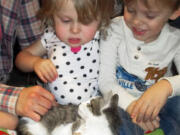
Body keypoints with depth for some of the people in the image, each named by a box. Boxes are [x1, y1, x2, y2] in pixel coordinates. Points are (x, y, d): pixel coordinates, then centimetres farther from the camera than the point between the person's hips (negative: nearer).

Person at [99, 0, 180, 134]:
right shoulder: (115, 30, -13)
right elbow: (105, 80, -16)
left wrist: (167, 85, -41)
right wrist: (131, 105, -31)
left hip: (158, 106, 3)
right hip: (119, 102, -2)